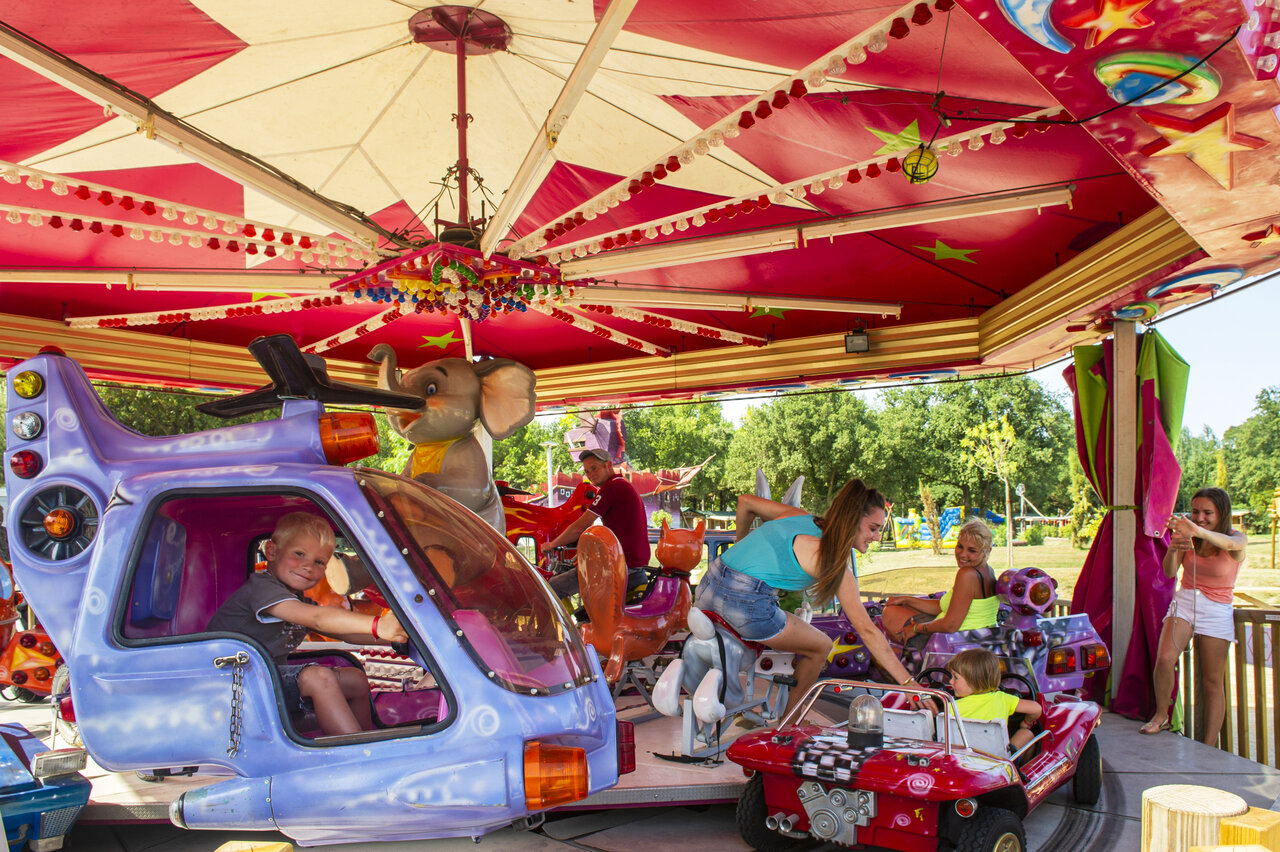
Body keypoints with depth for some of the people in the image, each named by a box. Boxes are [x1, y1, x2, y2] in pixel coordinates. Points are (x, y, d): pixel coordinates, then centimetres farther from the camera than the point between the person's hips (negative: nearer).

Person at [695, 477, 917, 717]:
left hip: (708, 586, 7)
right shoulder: (833, 560, -4)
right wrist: (908, 682, 0)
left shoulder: (800, 517, 14)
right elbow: (867, 631, -4)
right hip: (747, 603, -7)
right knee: (821, 648, 17)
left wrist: (740, 542, 41)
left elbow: (746, 501, 24)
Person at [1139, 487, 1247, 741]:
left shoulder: (1237, 538, -7)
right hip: (1184, 601, 2)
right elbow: (1169, 572, -8)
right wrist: (1172, 549, -31)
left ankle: (1208, 747, 5)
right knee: (1164, 659, -22)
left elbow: (1230, 544, -34)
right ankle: (1161, 716, -1)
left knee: (1212, 682, -1)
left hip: (1216, 611, -2)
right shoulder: (1188, 537, 2)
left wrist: (1197, 531, -54)